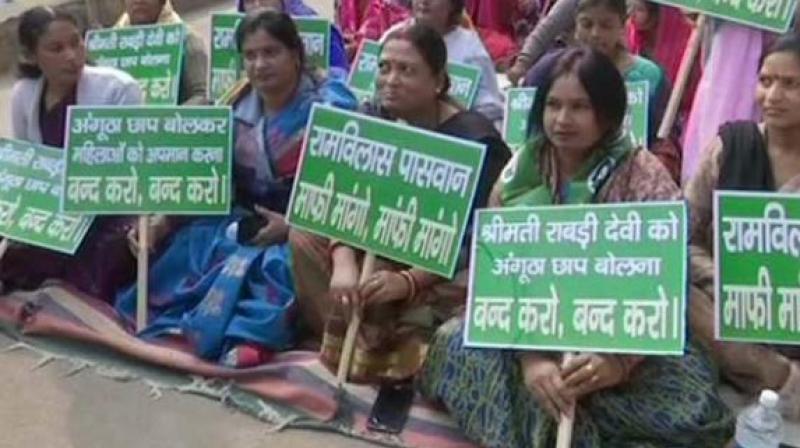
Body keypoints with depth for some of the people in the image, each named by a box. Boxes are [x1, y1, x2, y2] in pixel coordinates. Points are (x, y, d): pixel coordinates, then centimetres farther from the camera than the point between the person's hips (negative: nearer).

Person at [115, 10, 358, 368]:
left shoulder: (331, 106, -8)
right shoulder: (237, 107, 9)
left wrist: (293, 225, -23)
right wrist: (164, 220, -10)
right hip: (248, 221, 6)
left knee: (273, 261, -35)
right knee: (184, 241, -16)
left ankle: (250, 336, -46)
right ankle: (175, 324, -26)